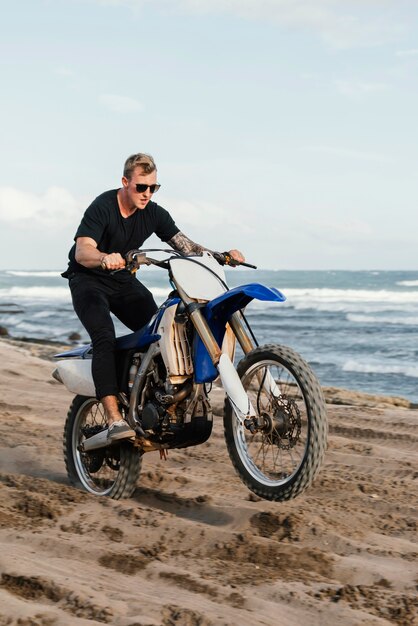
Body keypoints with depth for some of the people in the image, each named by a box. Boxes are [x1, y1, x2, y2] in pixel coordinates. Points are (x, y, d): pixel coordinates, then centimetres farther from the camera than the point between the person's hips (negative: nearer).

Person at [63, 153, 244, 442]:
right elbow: (82, 251, -33)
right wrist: (105, 258, -55)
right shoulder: (103, 207, -20)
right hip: (88, 279, -6)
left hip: (123, 280, 6)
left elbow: (186, 246, -6)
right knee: (105, 339, -28)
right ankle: (114, 420, -34)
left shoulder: (154, 213, -3)